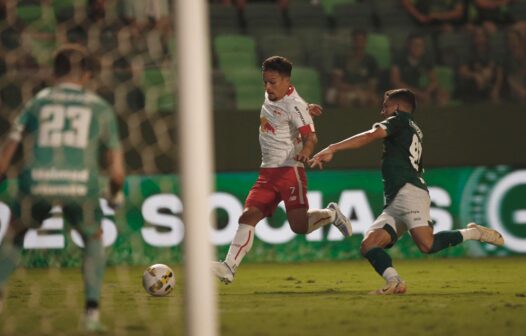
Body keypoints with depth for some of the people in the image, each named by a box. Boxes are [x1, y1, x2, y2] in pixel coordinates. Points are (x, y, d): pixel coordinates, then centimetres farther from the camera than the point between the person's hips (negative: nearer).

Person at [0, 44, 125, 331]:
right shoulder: (101, 109, 22)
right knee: (93, 239, 29)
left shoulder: (36, 103, 22)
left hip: (37, 186, 1)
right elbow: (117, 171, 20)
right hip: (81, 188, -1)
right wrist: (116, 194, 42)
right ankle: (92, 313, 15)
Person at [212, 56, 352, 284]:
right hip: (267, 173, 7)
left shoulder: (294, 105, -12)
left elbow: (310, 136, -21)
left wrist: (306, 151, -40)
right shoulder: (270, 96, 11)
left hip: (289, 171, -7)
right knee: (248, 216, -8)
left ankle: (331, 215, 14)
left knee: (299, 226, -15)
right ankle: (229, 267, -16)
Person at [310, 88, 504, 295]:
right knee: (368, 246, -7)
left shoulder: (401, 120, 7)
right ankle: (394, 282, -27)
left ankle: (474, 233, -9)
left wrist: (332, 149, -15)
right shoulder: (415, 132, 33)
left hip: (409, 191, -10)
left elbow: (370, 137, -8)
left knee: (427, 244, -28)